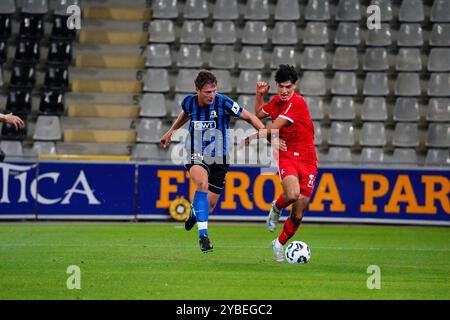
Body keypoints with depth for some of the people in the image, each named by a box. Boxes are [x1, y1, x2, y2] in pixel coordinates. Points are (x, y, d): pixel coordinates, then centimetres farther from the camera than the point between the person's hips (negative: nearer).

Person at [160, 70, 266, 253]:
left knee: (208, 208, 4)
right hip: (196, 158, 0)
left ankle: (195, 211, 45)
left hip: (219, 160, 0)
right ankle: (203, 234, -33)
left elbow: (249, 117, -5)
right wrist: (171, 131, 28)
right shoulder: (189, 102, -5)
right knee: (202, 183, -34)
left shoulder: (223, 103, -15)